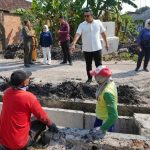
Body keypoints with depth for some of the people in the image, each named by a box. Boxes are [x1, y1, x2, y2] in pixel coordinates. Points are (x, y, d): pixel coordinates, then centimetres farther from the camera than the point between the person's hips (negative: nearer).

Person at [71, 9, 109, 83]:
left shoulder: (98, 23, -2)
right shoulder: (82, 25, -5)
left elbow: (103, 33, 9)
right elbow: (77, 34, -18)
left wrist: (106, 43, 13)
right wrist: (73, 44, -33)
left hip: (97, 48, -1)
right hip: (86, 49, 1)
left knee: (99, 64, 4)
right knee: (88, 65, 13)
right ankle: (89, 78, 28)